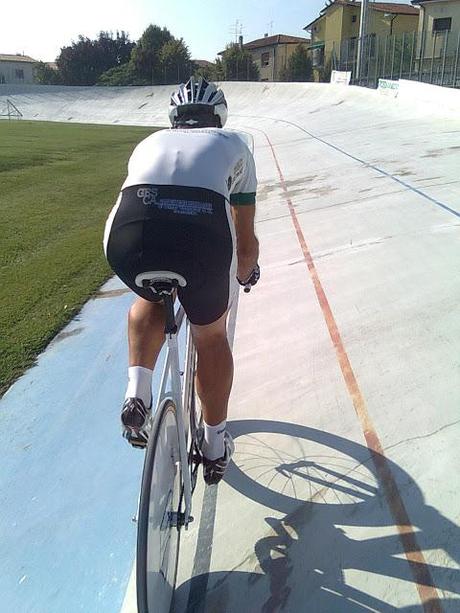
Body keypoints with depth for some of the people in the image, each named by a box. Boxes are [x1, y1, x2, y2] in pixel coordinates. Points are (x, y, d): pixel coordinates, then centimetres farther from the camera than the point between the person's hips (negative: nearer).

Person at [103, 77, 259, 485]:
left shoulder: (152, 142, 35)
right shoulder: (233, 145, 30)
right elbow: (246, 238, 32)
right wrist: (245, 274, 52)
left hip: (127, 237, 2)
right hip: (202, 237, -1)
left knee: (149, 301, 36)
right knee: (211, 336, 25)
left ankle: (137, 393, 18)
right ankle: (215, 447, 37)